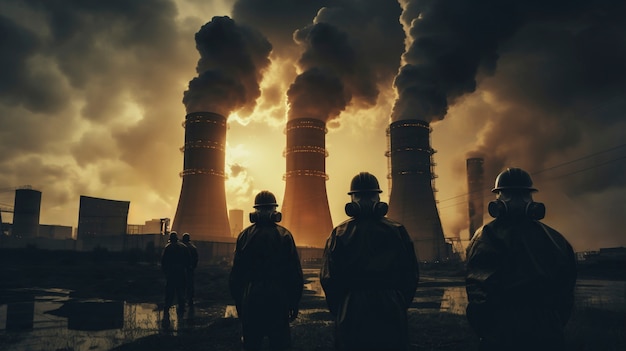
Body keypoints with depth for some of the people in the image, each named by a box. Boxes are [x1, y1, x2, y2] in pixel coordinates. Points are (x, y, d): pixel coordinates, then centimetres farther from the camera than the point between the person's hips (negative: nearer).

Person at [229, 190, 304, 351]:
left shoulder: (244, 236, 0)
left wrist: (238, 302, 13)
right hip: (279, 300, -1)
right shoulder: (285, 235, -4)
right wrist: (294, 304, 3)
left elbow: (235, 273, 3)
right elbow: (295, 273, -5)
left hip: (251, 300, 1)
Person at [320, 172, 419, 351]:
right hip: (391, 313, 1)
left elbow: (328, 278, -5)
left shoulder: (339, 234, -5)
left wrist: (338, 310, 9)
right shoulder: (397, 231, -2)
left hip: (351, 312, 0)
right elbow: (411, 274, 2)